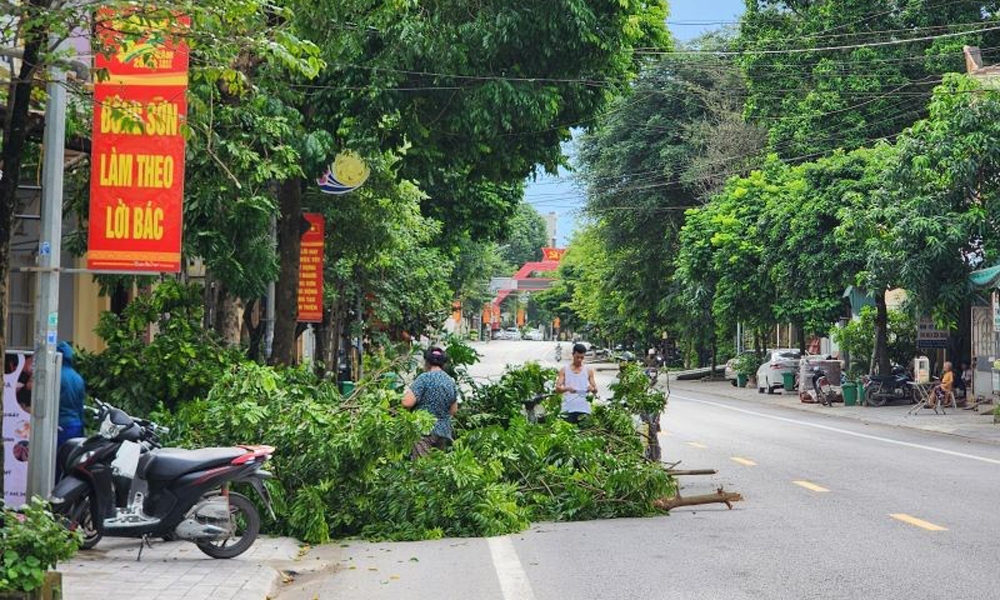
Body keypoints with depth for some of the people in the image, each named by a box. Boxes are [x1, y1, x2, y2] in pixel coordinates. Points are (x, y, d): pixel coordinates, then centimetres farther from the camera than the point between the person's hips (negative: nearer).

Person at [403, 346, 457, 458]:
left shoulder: (424, 378, -8)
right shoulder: (450, 381, 12)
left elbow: (407, 402, -14)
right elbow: (453, 410, 18)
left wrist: (408, 392, 6)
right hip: (444, 432, 7)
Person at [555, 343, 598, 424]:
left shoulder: (588, 371, 11)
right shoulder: (564, 370, 8)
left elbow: (595, 390, 11)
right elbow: (557, 388, 0)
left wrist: (592, 389, -13)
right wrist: (567, 388, -21)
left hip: (584, 409, 1)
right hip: (568, 409, -1)